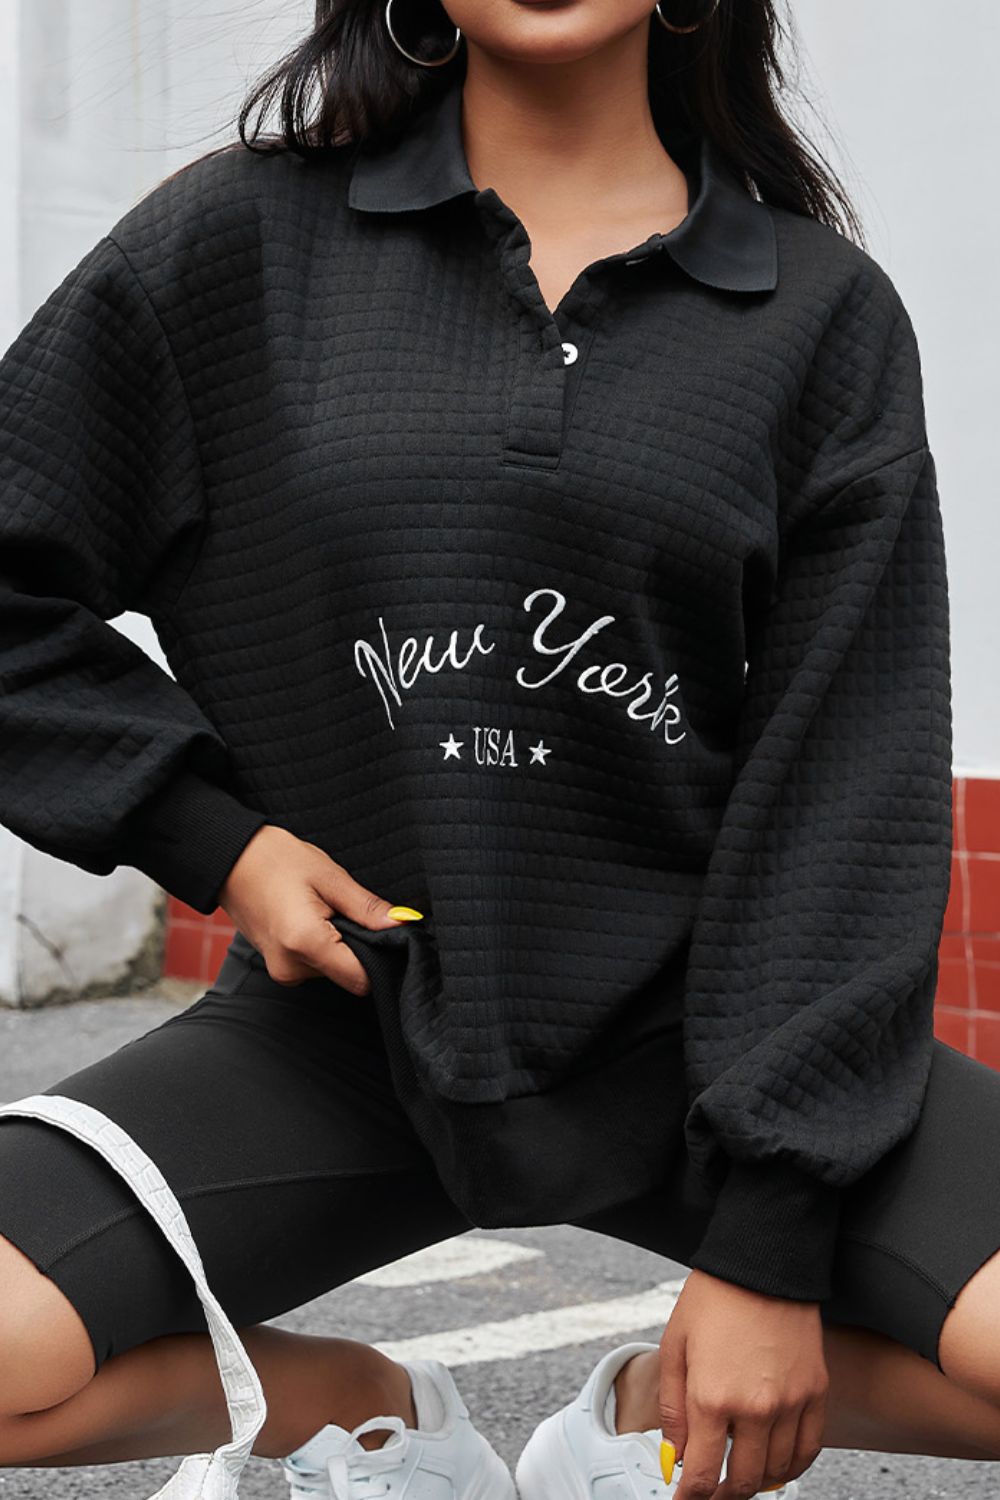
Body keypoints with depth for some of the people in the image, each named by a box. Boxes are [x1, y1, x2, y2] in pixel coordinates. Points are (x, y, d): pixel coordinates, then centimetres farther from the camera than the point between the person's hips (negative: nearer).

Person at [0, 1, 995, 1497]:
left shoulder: (824, 308, 0)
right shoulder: (241, 239, 0)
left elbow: (850, 797, -4)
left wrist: (769, 1245, -10)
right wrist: (211, 837, -6)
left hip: (692, 1029, 0)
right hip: (345, 1013, 0)